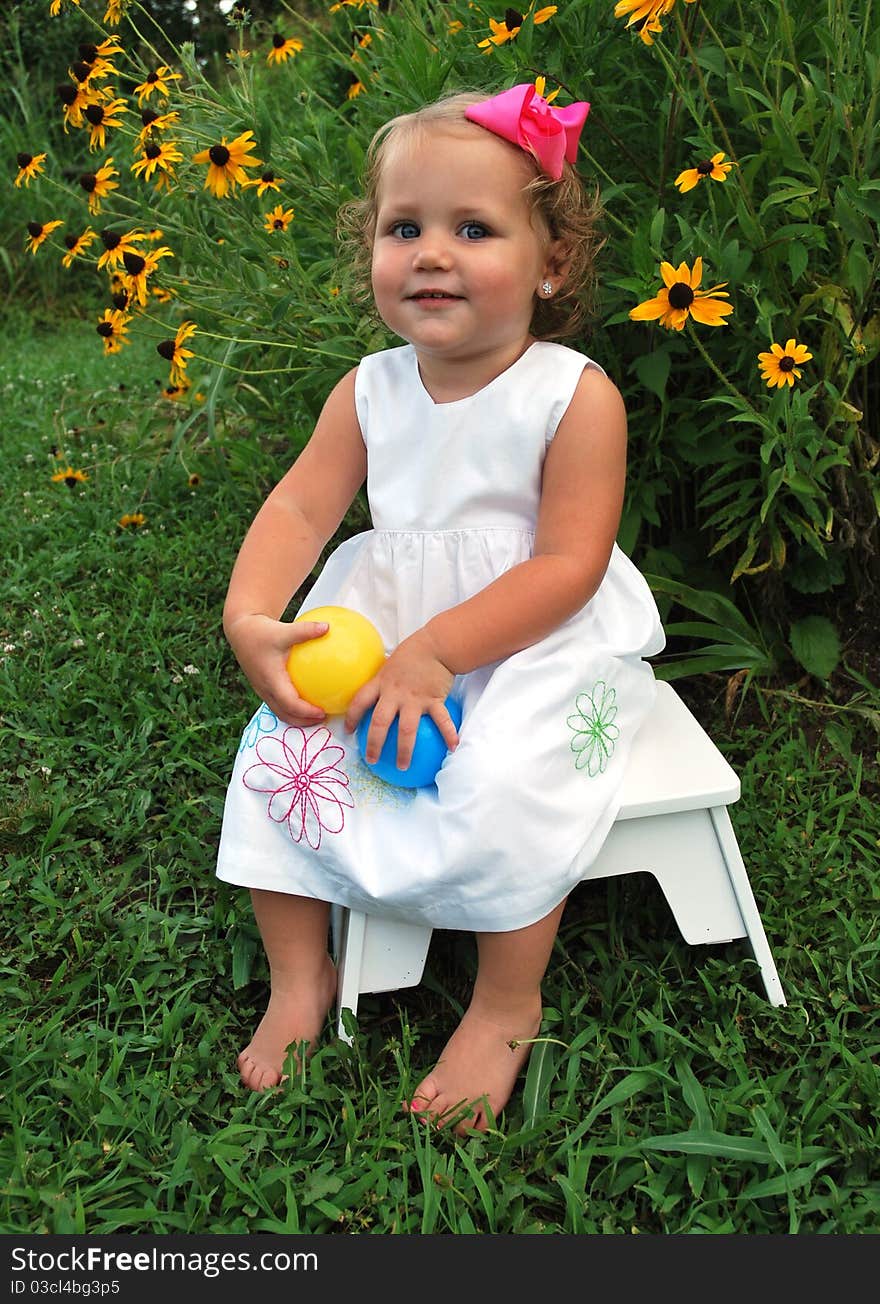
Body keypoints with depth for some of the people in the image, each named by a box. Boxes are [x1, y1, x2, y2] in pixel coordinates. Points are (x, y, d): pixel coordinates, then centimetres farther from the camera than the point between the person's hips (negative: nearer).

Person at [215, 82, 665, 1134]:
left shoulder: (574, 394, -14)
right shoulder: (369, 389, 2)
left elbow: (567, 566, -19)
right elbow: (300, 505, -2)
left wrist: (434, 653, -25)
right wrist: (249, 617, -21)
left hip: (542, 645, -5)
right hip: (392, 630, 5)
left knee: (502, 782, -30)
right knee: (276, 748, -9)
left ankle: (506, 1008, -2)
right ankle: (300, 978, 10)